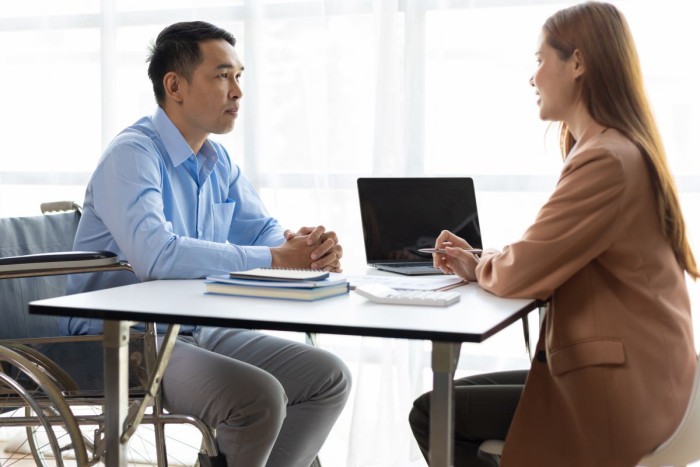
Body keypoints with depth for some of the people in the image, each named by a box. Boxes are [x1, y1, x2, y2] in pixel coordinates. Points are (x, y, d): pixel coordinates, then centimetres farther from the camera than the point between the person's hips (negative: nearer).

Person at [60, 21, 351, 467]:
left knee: (329, 378, 3)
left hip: (199, 332, 9)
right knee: (259, 396, -28)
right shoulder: (132, 155, -16)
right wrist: (275, 259, -27)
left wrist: (308, 247, -13)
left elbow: (262, 230, 13)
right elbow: (155, 254, -32)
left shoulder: (219, 161, 12)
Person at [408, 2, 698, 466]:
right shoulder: (627, 150, 12)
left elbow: (519, 274, -20)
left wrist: (481, 264, 2)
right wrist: (477, 264, 6)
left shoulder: (605, 160, -22)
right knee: (453, 398, 17)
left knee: (430, 415, -5)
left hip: (616, 396, -10)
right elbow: (549, 260, 17)